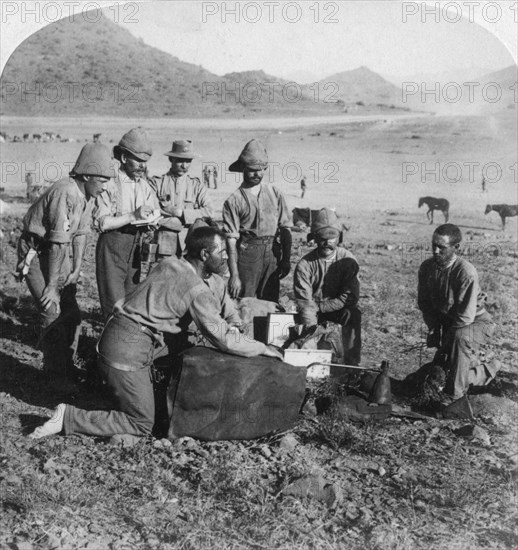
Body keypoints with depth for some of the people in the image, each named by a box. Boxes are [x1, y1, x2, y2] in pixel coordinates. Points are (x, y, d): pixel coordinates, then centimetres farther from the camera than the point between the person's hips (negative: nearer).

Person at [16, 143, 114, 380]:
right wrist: (51, 287, -23)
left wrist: (76, 269, 2)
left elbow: (80, 233, 7)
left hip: (57, 251, 8)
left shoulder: (88, 194, -1)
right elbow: (58, 244, -27)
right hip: (35, 251, -8)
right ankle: (55, 374, -2)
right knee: (53, 312, -12)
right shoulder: (65, 194, -29)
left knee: (71, 311, 8)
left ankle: (67, 367, 21)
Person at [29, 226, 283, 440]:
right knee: (141, 425, 0)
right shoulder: (197, 291, -14)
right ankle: (68, 418, -4)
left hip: (117, 332, 9)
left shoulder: (169, 263, 9)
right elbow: (223, 339, -14)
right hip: (128, 350, -8)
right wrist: (263, 348, -2)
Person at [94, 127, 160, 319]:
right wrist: (132, 216, -22)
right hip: (112, 249, -6)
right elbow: (100, 222, -17)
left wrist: (149, 229, -7)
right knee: (115, 307, -7)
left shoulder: (145, 186, 9)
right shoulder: (110, 183, -10)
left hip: (135, 250, 6)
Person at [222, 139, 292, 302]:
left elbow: (285, 229, 7)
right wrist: (234, 275, -12)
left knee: (271, 303, 8)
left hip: (273, 254, 3)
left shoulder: (275, 194, 7)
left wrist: (286, 259, -1)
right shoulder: (234, 200, -3)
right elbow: (231, 241, -7)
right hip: (247, 254, -3)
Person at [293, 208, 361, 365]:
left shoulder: (347, 259, -13)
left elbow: (350, 298, -17)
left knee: (353, 314, -30)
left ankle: (351, 363, -21)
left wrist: (320, 307, -21)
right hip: (314, 309, 0)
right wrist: (311, 326, -38)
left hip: (338, 308, 0)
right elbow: (305, 301, -21)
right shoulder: (305, 265, -15)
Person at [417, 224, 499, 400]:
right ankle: (481, 372, 35)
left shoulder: (466, 272, -31)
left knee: (459, 337, -40)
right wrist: (434, 330, -7)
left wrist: (446, 339, -21)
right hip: (446, 322, 7)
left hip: (476, 322, -7)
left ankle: (454, 392, -22)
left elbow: (466, 316, -29)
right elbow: (423, 302, 3)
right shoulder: (427, 267, -11)